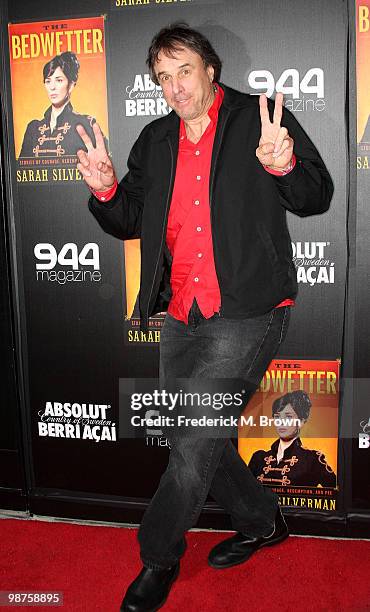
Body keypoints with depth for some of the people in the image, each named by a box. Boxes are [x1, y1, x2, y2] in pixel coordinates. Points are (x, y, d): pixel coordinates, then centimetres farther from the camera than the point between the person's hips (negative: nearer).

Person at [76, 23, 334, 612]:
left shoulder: (259, 119, -1)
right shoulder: (155, 140, 13)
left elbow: (317, 198, -3)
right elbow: (130, 221, 16)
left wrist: (283, 166, -23)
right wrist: (107, 189, -4)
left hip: (247, 313, -6)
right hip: (182, 315, 7)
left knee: (197, 439, -7)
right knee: (193, 442, 14)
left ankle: (158, 558, 18)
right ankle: (261, 522, 39)